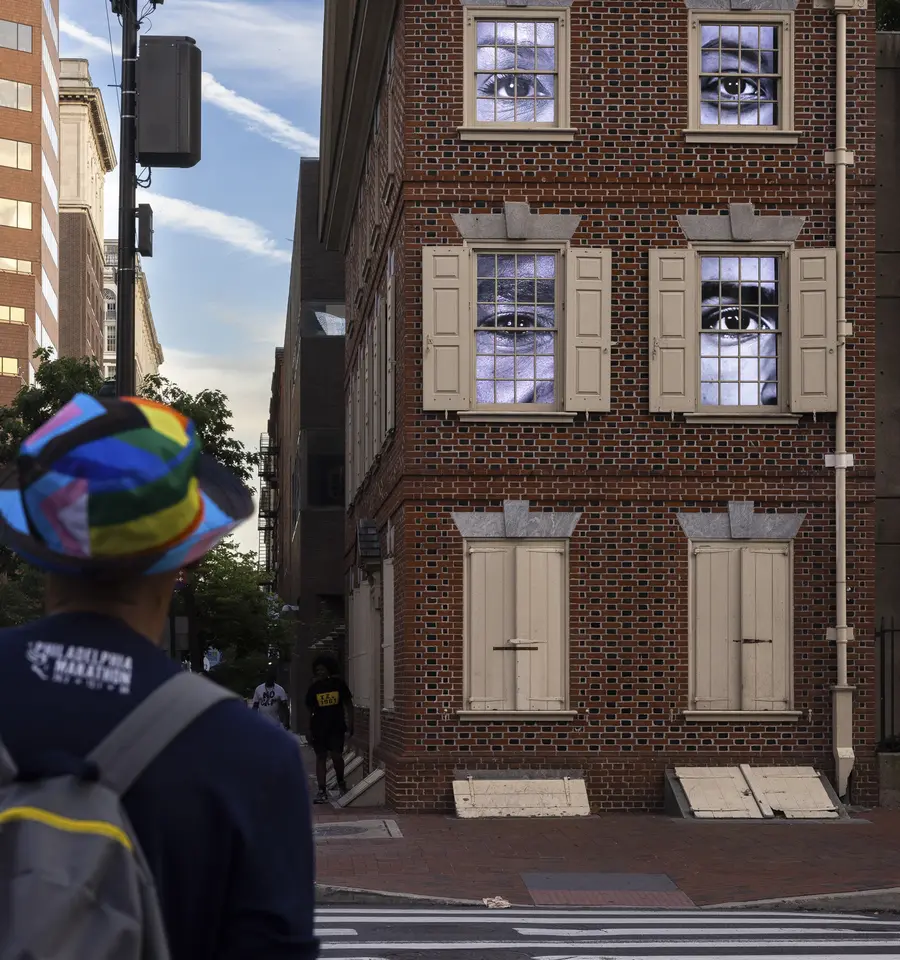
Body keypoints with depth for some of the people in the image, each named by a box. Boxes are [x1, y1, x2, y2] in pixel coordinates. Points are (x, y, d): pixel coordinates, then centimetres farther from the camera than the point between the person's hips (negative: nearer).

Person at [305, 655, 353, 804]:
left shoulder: (338, 684, 0)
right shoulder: (314, 688, 4)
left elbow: (348, 704, 6)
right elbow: (310, 710, 8)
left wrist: (350, 724, 0)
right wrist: (310, 732, 6)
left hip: (336, 726, -2)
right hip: (319, 728, 2)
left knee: (336, 755, -10)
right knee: (321, 757, 2)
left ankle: (341, 782, 18)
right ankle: (322, 792, 5)